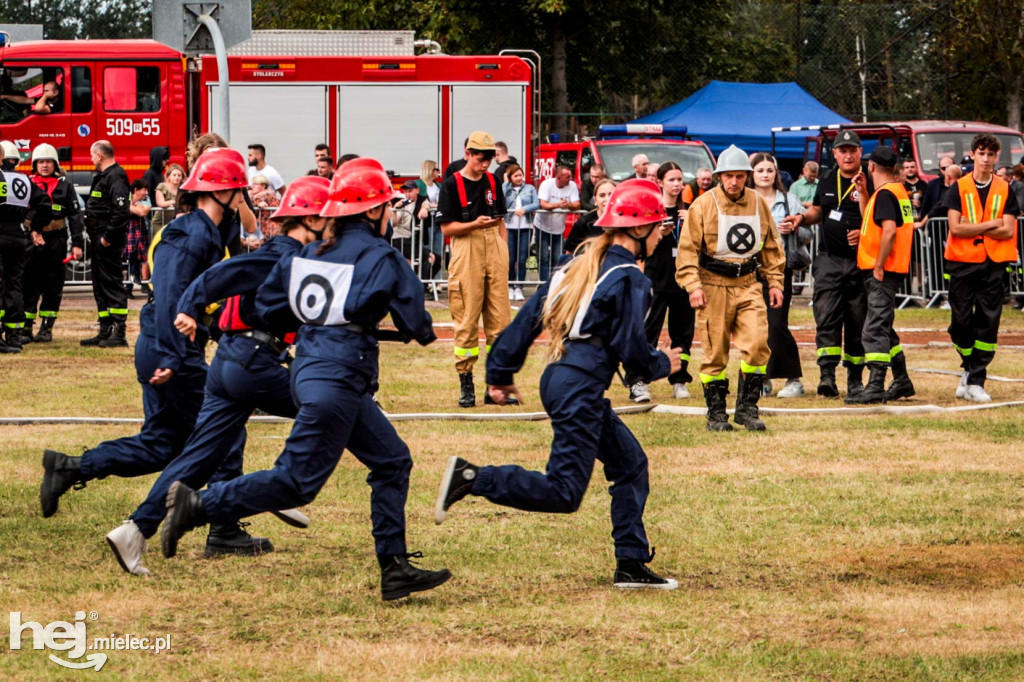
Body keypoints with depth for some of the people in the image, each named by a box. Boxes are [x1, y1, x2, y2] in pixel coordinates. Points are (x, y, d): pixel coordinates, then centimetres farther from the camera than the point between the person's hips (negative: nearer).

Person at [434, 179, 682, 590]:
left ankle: (632, 564, 15)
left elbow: (527, 319, 15)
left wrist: (500, 374, 19)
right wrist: (662, 364, 8)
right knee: (564, 492, -10)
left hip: (558, 378, 10)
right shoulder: (629, 279, -8)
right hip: (581, 388, -10)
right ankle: (473, 478, -19)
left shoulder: (580, 264, 16)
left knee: (630, 464, 16)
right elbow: (629, 347, -13)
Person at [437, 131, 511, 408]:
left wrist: (504, 254, 10)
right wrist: (475, 224, -20)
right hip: (466, 252, -5)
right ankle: (465, 382, 1)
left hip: (495, 250, 5)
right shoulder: (452, 184, -2)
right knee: (467, 320, -5)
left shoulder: (492, 182, 13)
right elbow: (447, 227, -5)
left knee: (500, 318, 2)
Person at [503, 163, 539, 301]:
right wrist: (506, 182, -2)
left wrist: (525, 209, -16)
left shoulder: (530, 189, 10)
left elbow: (537, 204, 0)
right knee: (510, 260, 0)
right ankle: (510, 288, 9)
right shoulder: (506, 189, 9)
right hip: (509, 227, 0)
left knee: (522, 260, -2)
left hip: (526, 227, 0)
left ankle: (518, 288, 1)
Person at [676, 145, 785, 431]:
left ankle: (746, 408, 2)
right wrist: (693, 286, -15)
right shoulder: (703, 205, -4)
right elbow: (687, 249, -6)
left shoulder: (758, 204, 8)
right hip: (714, 286, -3)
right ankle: (716, 414, 10)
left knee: (757, 344, -10)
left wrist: (775, 282, 12)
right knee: (715, 352, 0)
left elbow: (771, 246, 18)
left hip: (748, 284, 3)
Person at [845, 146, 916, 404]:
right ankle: (902, 381, 25)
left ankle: (876, 387, -17)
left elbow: (889, 230, -25)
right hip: (893, 270, 10)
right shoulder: (899, 190, 16)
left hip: (882, 272, -10)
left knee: (875, 329, -12)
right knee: (883, 328, 19)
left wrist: (879, 266, -20)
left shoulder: (884, 194, -14)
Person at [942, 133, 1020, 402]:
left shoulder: (1004, 190, 6)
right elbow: (955, 228, -8)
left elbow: (1008, 231, -4)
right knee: (961, 321, 0)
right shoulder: (959, 188, 3)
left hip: (994, 264, 0)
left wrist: (972, 227, -10)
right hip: (962, 262, 0)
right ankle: (969, 368, 24)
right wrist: (989, 225, -9)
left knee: (988, 322, -3)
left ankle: (977, 381, 1)